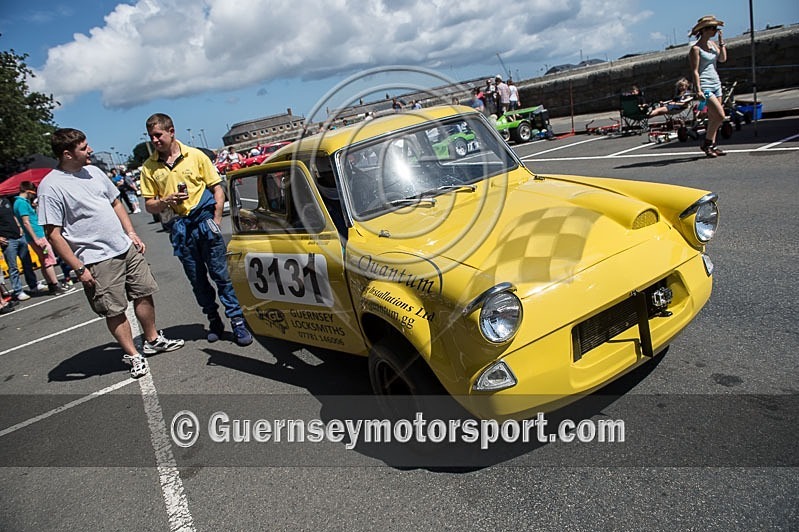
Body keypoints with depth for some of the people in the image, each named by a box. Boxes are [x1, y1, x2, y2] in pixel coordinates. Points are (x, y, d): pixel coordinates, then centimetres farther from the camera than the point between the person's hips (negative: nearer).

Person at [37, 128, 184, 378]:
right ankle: (132, 355, 18)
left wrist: (131, 233, 10)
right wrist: (79, 268, -17)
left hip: (126, 248, 7)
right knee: (115, 311, 3)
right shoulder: (51, 186, -14)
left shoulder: (93, 171, 8)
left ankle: (152, 340, 31)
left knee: (144, 294, 14)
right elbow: (53, 234, -14)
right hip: (97, 261, -7)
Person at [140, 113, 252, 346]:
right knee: (197, 279, 10)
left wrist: (216, 221, -5)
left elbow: (217, 188, 3)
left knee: (221, 274, -2)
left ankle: (238, 322, 3)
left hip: (204, 220, -2)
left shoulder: (195, 155, 1)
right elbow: (149, 205, 7)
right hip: (179, 228, 3)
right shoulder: (149, 167, 5)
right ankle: (214, 320, 24)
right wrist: (166, 201, -14)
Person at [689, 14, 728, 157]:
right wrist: (698, 90, -20)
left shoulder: (713, 44, 13)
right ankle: (706, 144, -1)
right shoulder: (696, 49, -10)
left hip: (716, 84, 8)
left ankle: (712, 145, 13)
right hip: (704, 86, -8)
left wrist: (721, 42, 1)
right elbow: (695, 71, -14)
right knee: (720, 116, -13)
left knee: (713, 118, 7)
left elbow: (722, 59, 7)